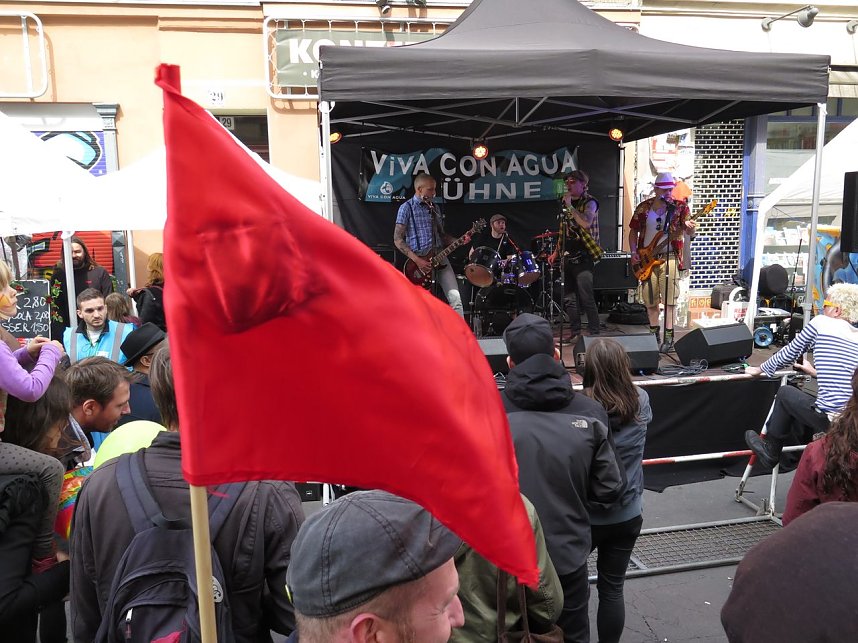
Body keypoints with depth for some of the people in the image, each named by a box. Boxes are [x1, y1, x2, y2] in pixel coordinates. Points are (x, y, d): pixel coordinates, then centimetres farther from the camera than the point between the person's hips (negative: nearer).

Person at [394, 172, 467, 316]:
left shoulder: (434, 207, 16)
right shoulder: (407, 208, -3)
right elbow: (398, 239, -8)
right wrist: (417, 260, -17)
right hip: (419, 260, -5)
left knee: (455, 298, -6)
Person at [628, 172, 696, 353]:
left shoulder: (680, 207, 2)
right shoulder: (643, 207, 7)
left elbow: (689, 232, -5)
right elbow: (633, 231, 13)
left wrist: (689, 228, -30)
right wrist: (634, 253, 2)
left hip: (669, 257, -3)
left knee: (669, 298, -8)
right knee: (649, 298, 8)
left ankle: (669, 337, -2)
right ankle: (654, 332, 23)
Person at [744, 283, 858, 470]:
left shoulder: (821, 323, -2)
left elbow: (790, 353, 8)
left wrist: (761, 369, 23)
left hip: (830, 419, -6)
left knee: (785, 393, 19)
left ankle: (770, 452, 28)